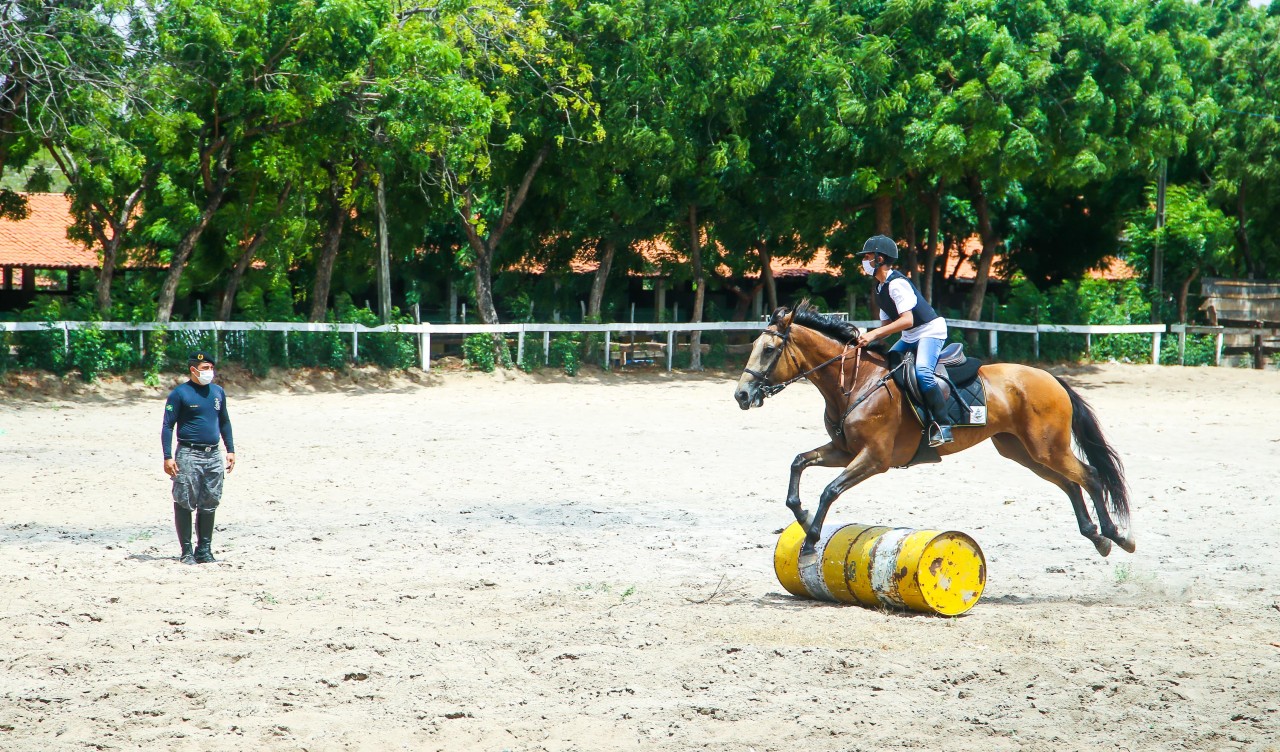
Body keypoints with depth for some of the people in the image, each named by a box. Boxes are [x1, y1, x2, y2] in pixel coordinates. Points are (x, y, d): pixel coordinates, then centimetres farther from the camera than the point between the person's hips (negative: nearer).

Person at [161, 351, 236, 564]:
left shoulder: (218, 392, 12)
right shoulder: (180, 393, -5)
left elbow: (224, 422, 22)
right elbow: (168, 426, -5)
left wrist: (230, 450, 16)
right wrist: (168, 457, -12)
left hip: (213, 456, 6)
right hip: (189, 455, -5)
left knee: (210, 504, 8)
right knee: (185, 504, -4)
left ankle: (204, 550, 15)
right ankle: (187, 552, 1)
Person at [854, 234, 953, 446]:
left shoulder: (896, 284, -20)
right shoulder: (880, 288, 11)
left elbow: (907, 320, -28)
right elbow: (887, 324, 16)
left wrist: (874, 334, -29)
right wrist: (868, 338, -2)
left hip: (931, 331, -11)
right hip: (909, 337, 11)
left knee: (922, 371, -32)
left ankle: (942, 425, -30)